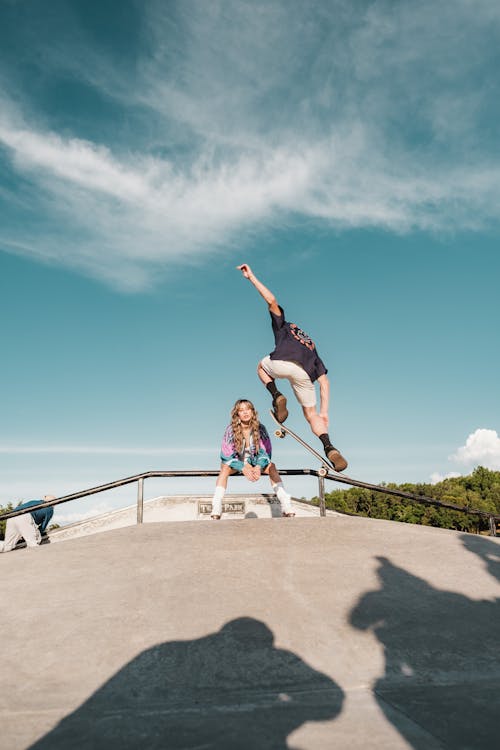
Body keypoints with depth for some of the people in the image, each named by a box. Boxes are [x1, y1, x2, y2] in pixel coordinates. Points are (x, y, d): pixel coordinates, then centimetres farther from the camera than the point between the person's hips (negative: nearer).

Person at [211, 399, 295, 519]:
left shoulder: (260, 428, -14)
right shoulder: (231, 429, -17)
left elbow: (265, 452, -12)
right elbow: (226, 455, -18)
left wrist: (259, 467, -33)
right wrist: (243, 468, -33)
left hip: (255, 462, 1)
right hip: (236, 462, -1)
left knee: (271, 467, -27)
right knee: (225, 469, -33)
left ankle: (286, 504, -30)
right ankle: (216, 506, -35)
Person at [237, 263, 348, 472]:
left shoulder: (284, 327, 36)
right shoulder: (312, 347, 40)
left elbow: (272, 301, 19)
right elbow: (324, 382, 29)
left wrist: (251, 277, 24)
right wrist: (324, 412, 30)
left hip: (281, 363, -2)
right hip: (303, 374, 3)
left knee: (262, 367, 35)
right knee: (311, 414, 22)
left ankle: (277, 396, 8)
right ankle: (329, 448, -5)